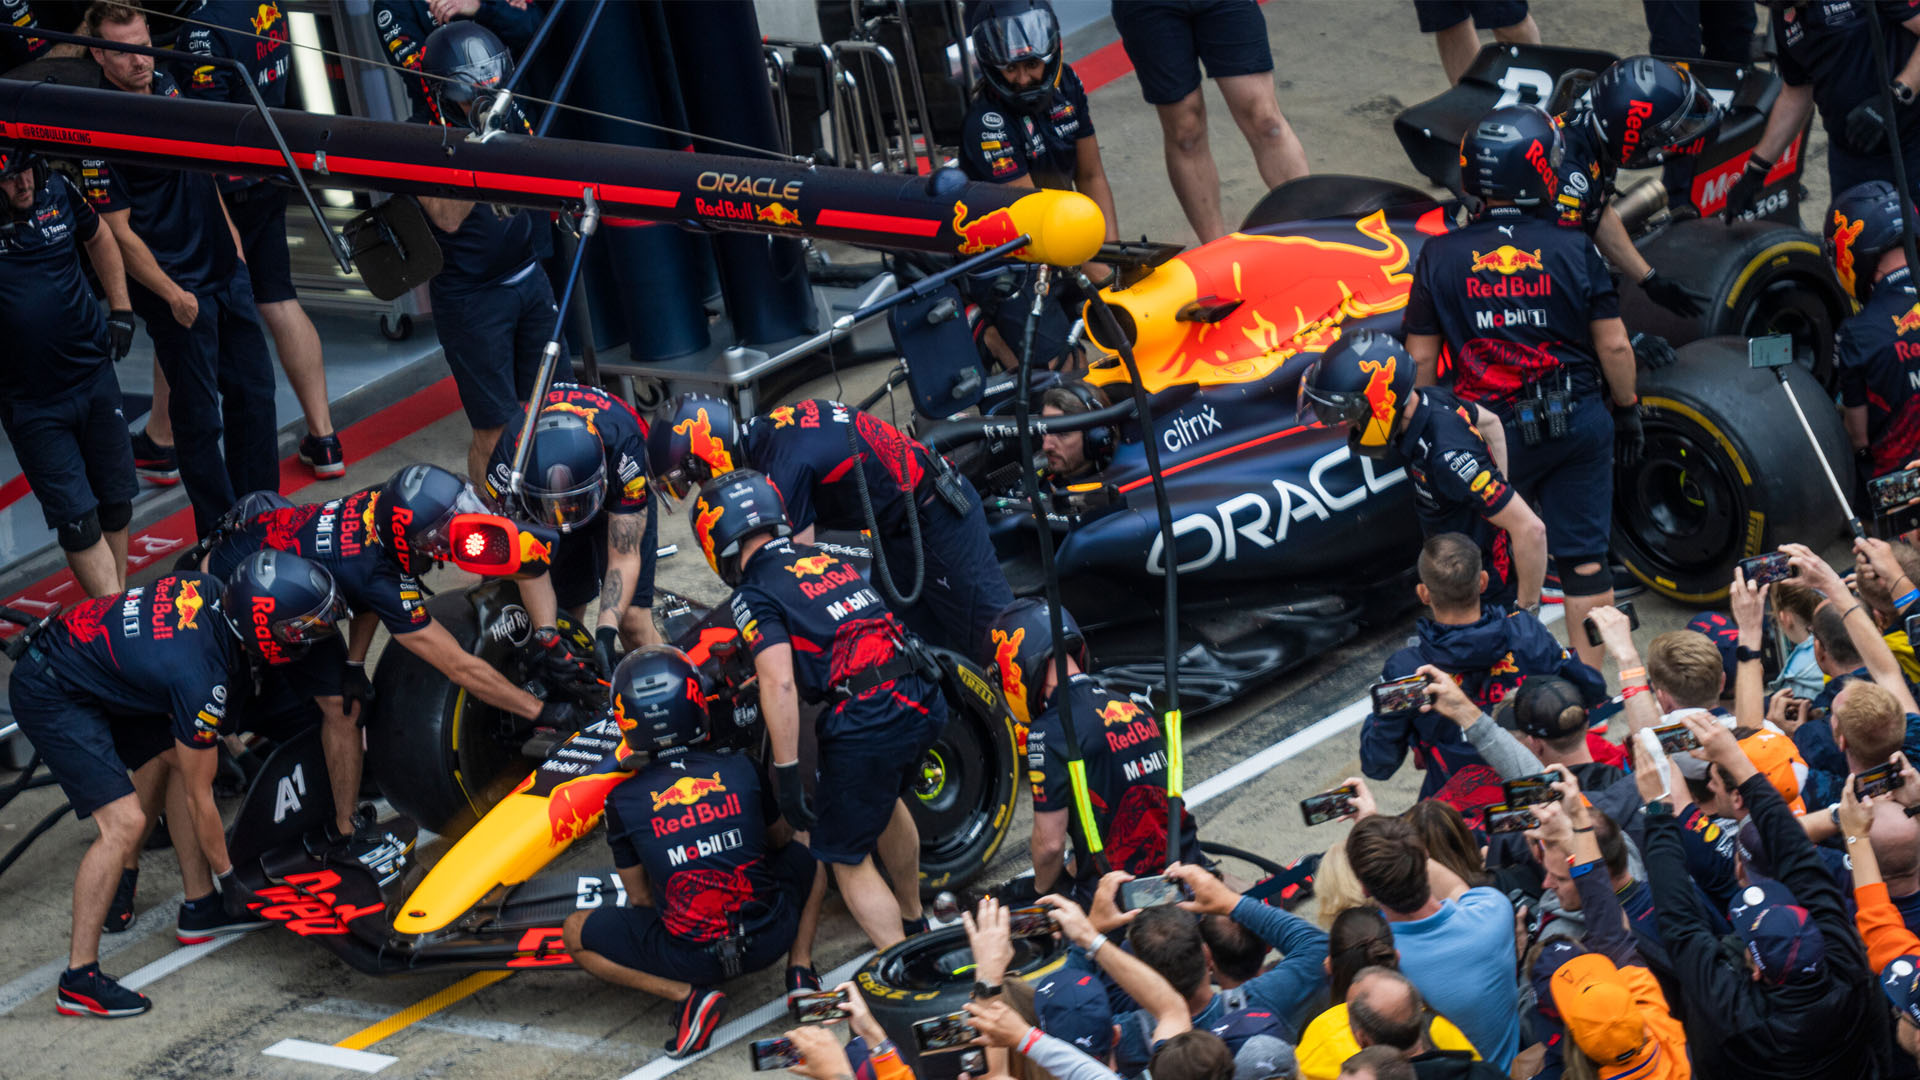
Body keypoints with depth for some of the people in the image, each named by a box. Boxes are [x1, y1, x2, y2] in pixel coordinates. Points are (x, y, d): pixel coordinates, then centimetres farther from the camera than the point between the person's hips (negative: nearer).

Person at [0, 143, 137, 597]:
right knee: (78, 522, -4)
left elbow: (99, 239, 16)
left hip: (93, 375, 4)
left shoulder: (57, 192, -6)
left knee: (115, 506, 13)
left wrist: (120, 310, 10)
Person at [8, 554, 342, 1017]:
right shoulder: (201, 677, -27)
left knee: (174, 755, 15)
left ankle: (199, 907, 25)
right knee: (125, 822, -17)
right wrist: (228, 878, -1)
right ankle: (79, 979, -11)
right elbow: (200, 797, -14)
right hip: (51, 698, -10)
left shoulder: (210, 589, -7)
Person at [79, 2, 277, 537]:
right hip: (177, 289, -8)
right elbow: (118, 231, -17)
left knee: (254, 392, 14)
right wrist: (171, 294, -19)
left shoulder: (168, 88, 6)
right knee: (198, 414, -1)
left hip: (227, 272, 8)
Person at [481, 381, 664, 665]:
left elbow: (624, 558, -34)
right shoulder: (509, 459, -38)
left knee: (632, 619, -15)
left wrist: (606, 633, -43)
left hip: (617, 496, -2)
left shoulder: (623, 447, -42)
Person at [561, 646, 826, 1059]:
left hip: (689, 957, -3)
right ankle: (800, 967, 12)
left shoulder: (624, 800, -6)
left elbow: (639, 899, 5)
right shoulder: (742, 770, -2)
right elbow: (781, 838, 18)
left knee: (576, 933, 17)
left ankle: (688, 994, 0)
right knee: (804, 858, 32)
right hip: (768, 938, 3)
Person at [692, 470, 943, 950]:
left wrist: (787, 775, -12)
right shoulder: (827, 558, 20)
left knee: (847, 859, 8)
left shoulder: (753, 596, -1)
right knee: (883, 799, 36)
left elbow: (780, 684, -14)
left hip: (868, 721, -8)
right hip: (924, 698, 8)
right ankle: (913, 922, 53)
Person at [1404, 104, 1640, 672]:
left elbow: (1421, 358, -1)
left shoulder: (1440, 255, -5)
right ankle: (1589, 672, 14)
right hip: (1578, 420, 0)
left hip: (1491, 428, 0)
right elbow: (1614, 346, -5)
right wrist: (1628, 411, 10)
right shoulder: (1573, 248, -7)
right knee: (1583, 555, 9)